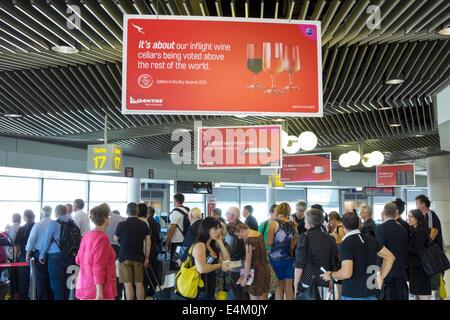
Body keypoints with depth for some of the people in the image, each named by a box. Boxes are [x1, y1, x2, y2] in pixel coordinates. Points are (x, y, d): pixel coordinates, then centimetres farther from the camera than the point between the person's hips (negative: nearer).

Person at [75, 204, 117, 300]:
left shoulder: (86, 235, 8)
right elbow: (99, 267, -20)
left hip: (84, 287, 8)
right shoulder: (103, 238, -16)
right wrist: (99, 292, -19)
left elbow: (78, 260, 18)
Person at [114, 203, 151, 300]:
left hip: (125, 257, -3)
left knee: (128, 284, 0)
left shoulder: (122, 225, -7)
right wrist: (147, 257, 7)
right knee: (139, 283, 10)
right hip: (139, 257, 3)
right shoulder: (143, 225, 1)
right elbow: (148, 242, 1)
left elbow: (115, 239, 7)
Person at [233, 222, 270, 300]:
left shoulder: (248, 239, -17)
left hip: (256, 272, -8)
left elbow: (248, 261, -18)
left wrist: (244, 279, -11)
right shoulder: (259, 234, 8)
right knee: (263, 298, 15)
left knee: (254, 297, 2)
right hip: (266, 269, 8)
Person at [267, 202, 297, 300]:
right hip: (289, 258, 4)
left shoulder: (274, 223, -10)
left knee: (279, 286, 5)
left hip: (276, 259, -4)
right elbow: (295, 243, 7)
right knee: (289, 286, 12)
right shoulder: (293, 225, 2)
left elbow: (269, 243, -13)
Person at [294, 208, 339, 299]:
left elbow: (299, 264, -11)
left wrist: (296, 283, -4)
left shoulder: (304, 237, -9)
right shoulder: (330, 239, 5)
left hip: (308, 282, -4)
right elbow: (334, 264, 10)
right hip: (324, 283, 5)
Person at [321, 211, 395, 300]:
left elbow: (346, 273, -26)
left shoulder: (345, 245, -17)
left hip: (352, 295, -6)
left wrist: (330, 275, -8)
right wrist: (380, 277, 10)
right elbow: (390, 257, 8)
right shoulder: (370, 239, 4)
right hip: (370, 293, 7)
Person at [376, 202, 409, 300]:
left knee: (391, 296, -1)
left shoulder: (381, 228, -10)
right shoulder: (402, 229, 8)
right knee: (401, 296, 9)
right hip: (401, 270, 5)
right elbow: (406, 251, 12)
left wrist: (379, 269, -8)